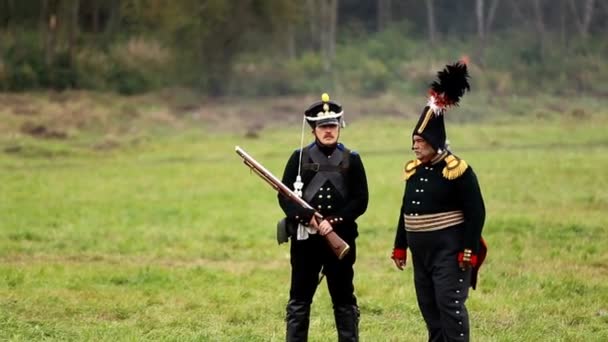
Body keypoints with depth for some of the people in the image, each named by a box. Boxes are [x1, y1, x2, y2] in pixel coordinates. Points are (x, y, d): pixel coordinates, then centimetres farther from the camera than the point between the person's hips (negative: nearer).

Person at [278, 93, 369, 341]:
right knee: (299, 301, 3)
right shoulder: (299, 158, 3)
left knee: (344, 300, 7)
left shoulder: (351, 160, 4)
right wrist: (306, 217, -18)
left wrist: (333, 221, -15)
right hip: (305, 239, 0)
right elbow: (284, 196, -2)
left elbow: (360, 200, -2)